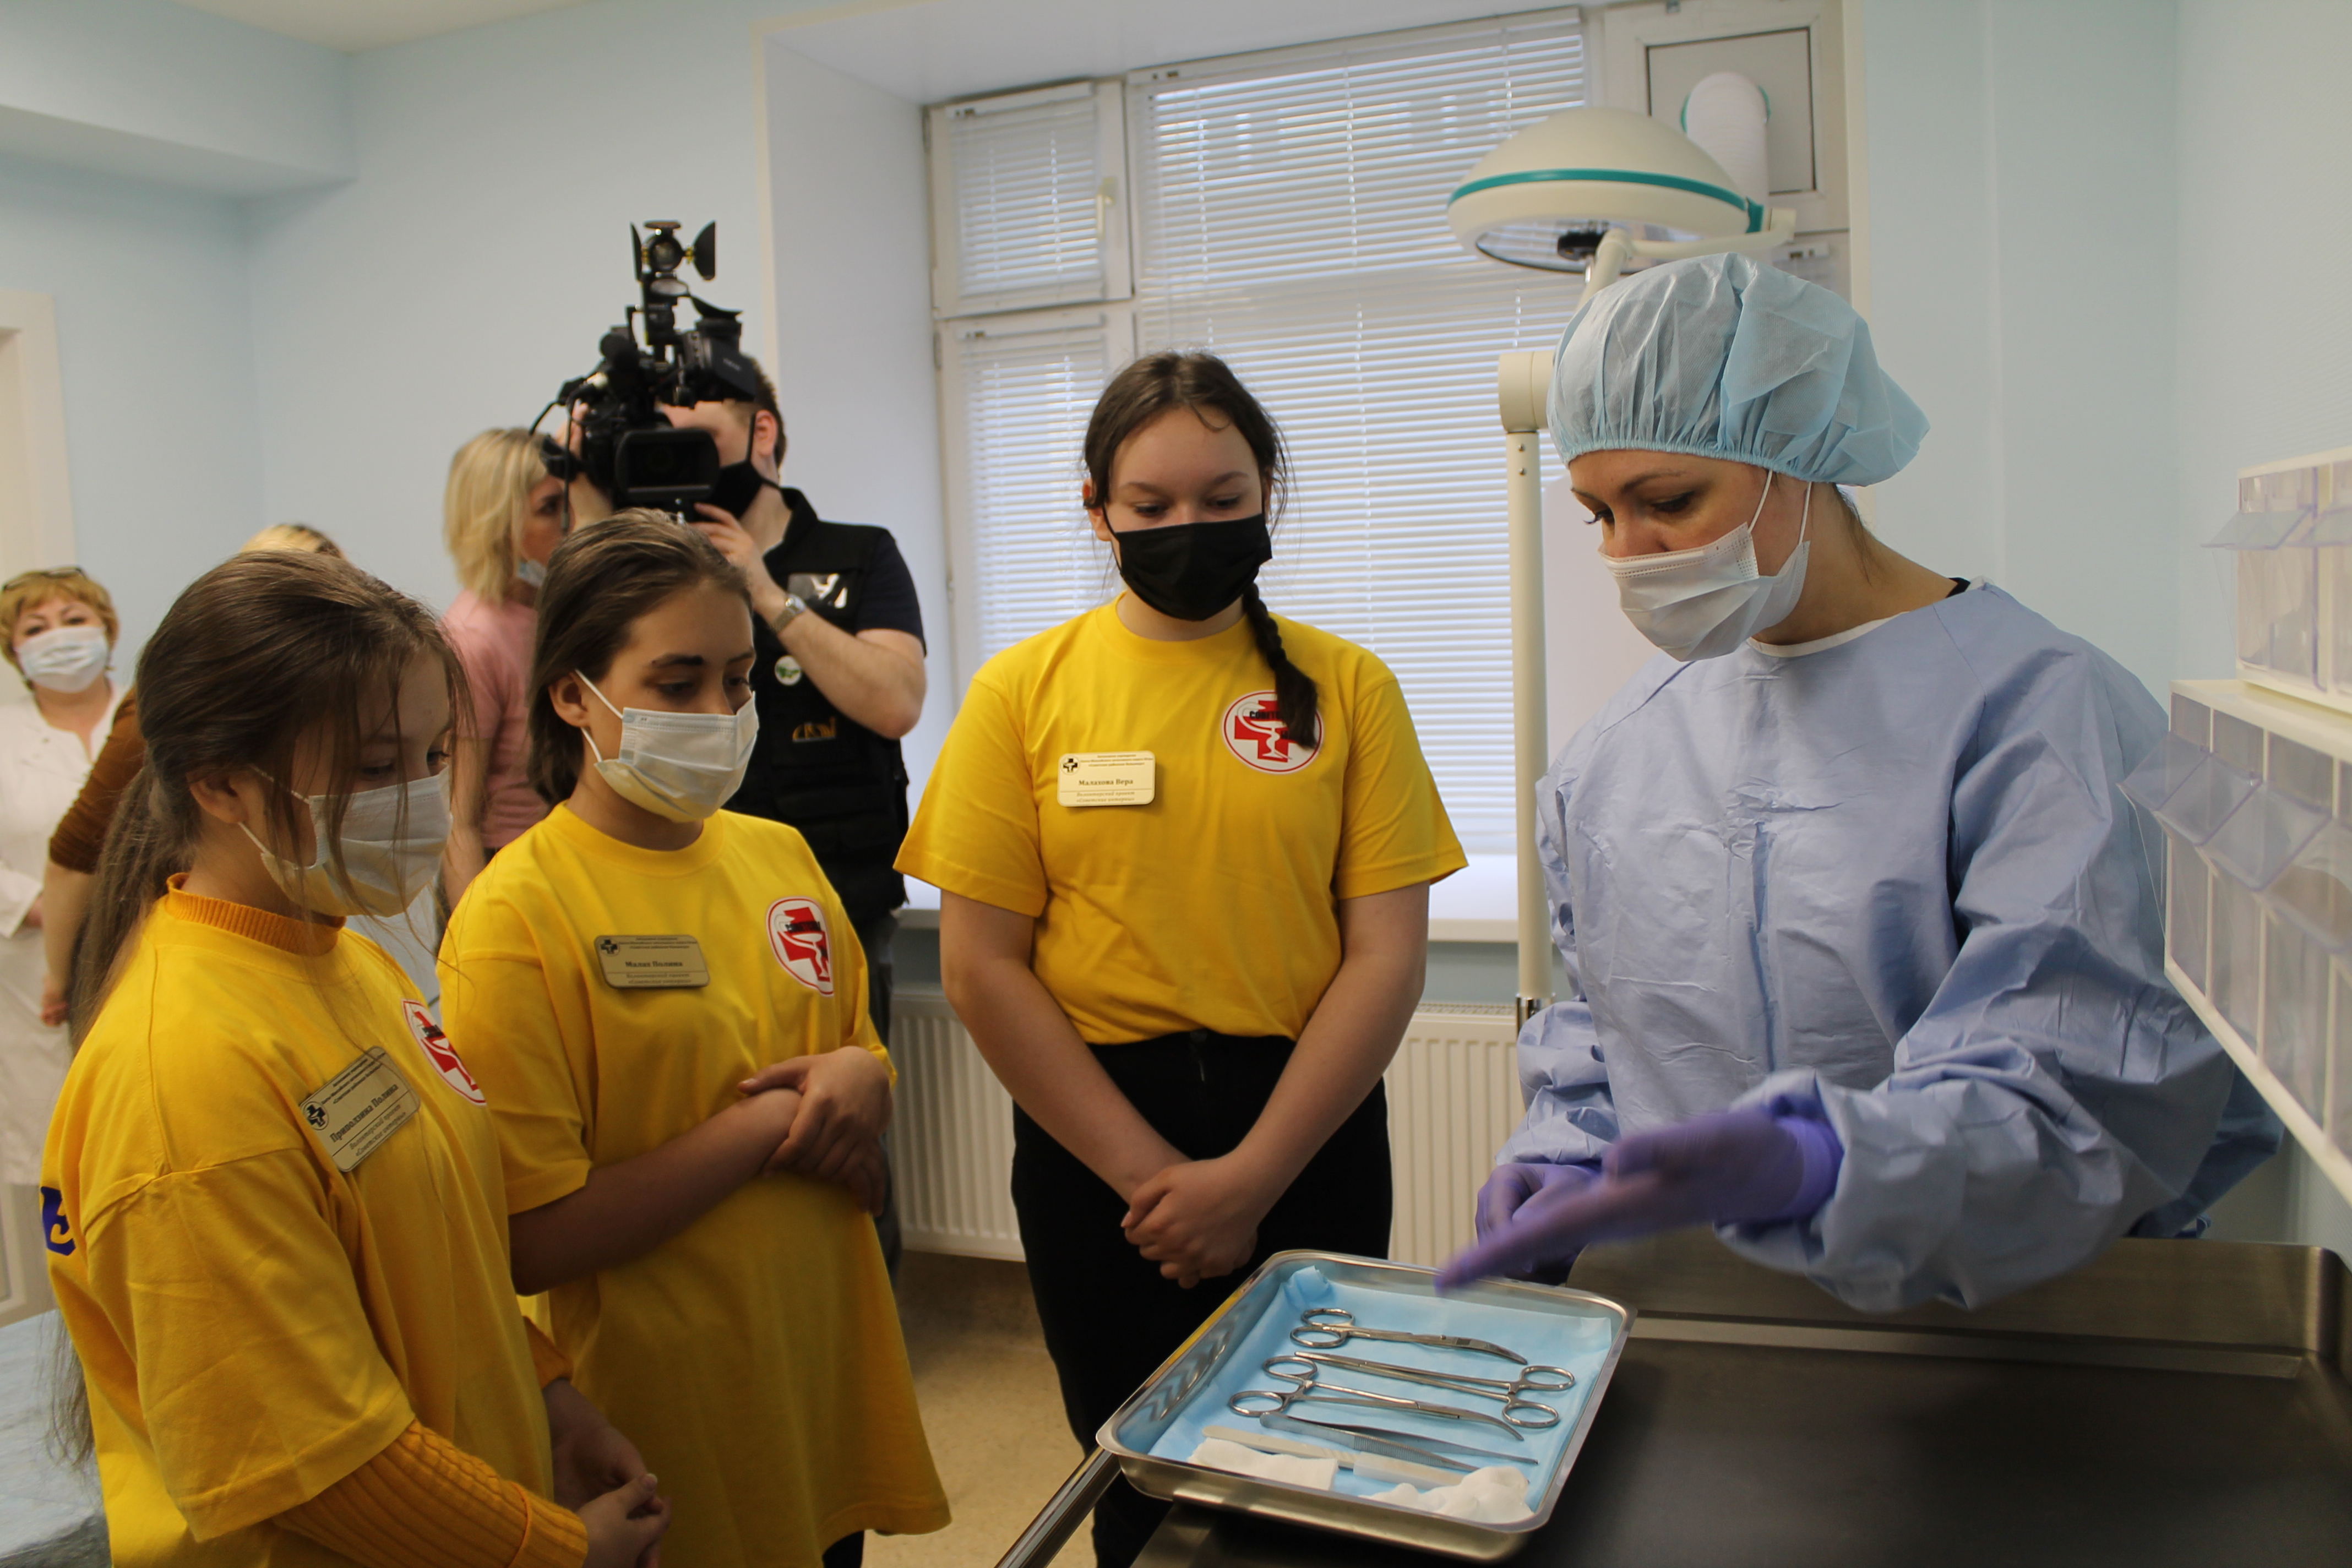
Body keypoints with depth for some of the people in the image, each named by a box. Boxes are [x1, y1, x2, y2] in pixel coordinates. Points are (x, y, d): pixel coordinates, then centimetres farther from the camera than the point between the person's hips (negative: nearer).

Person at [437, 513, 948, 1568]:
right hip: (672, 1413, -6)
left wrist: (859, 1082, -6)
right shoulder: (517, 916, -16)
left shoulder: (778, 856, 3)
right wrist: (763, 1128, -18)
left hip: (829, 1360, 6)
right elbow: (534, 1242, -19)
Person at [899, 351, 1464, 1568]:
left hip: (1309, 1139, 0)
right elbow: (981, 968, -4)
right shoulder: (1022, 690, -1)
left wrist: (1251, 1176, -12)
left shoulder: (1345, 687, -1)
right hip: (1090, 1139, 0)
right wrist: (1147, 1172, -10)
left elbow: (1388, 957, -4)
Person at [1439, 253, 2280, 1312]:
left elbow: (2075, 1101, -19)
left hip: (1967, 1354, -2)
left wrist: (1802, 1168, -36)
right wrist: (1562, 1164, -1)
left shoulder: (2043, 707, -10)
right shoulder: (1618, 751, 9)